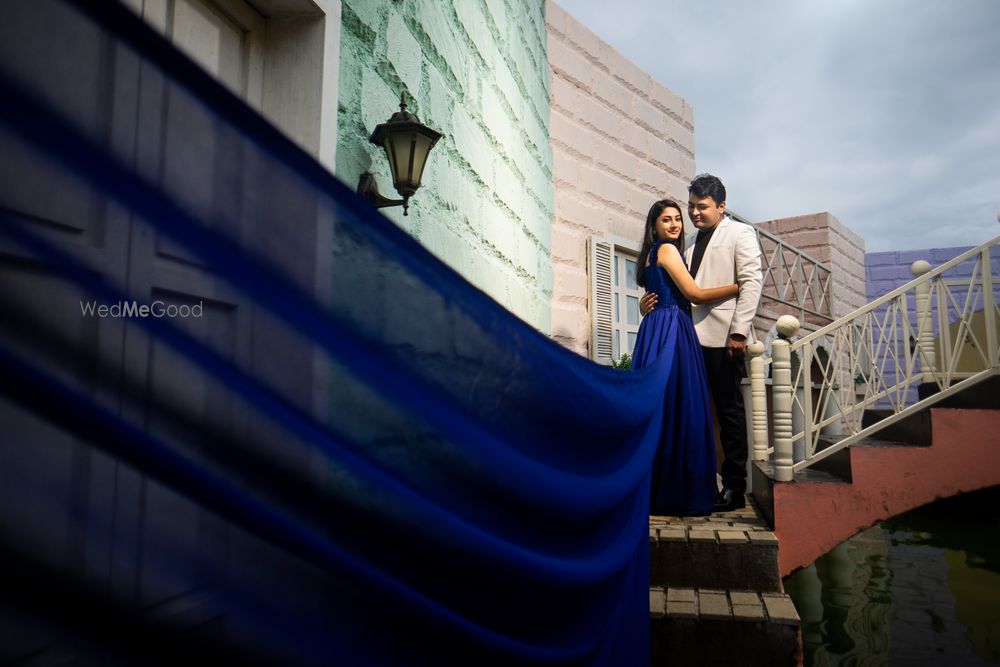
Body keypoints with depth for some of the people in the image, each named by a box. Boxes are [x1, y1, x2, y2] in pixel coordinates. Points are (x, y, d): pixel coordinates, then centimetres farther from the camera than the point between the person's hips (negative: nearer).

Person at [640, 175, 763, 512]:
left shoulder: (740, 233, 6)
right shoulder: (692, 243, 22)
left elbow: (751, 282, -5)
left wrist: (739, 331, -15)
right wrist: (651, 301, 0)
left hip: (723, 337, -5)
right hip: (693, 336, 6)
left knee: (730, 411, 1)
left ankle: (734, 487, 10)